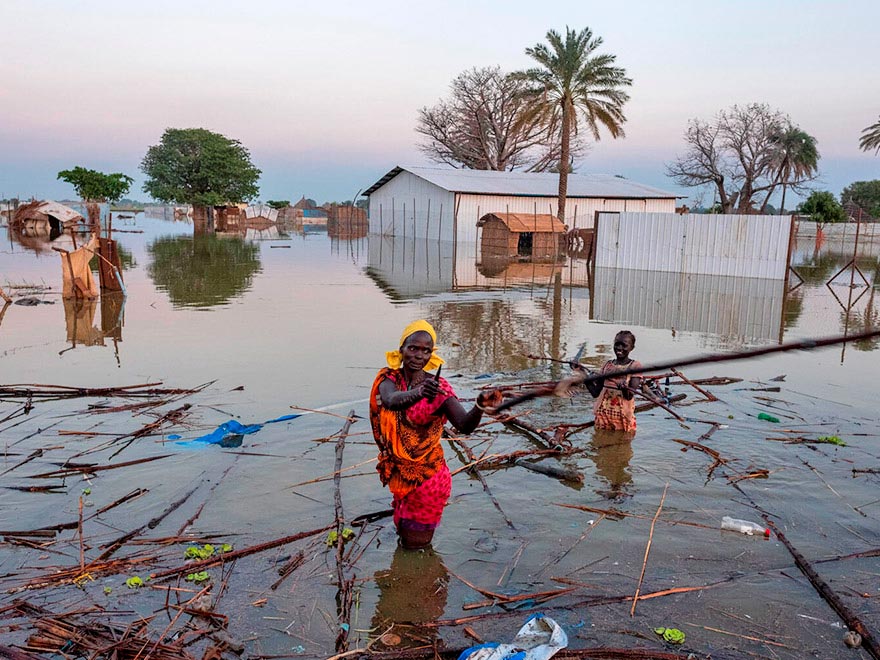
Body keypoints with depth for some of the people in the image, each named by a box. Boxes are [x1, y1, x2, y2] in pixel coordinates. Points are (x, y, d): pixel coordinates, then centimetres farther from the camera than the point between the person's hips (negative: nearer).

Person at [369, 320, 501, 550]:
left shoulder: (438, 387, -15)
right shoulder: (388, 378, -9)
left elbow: (465, 425, -29)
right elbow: (390, 400, -35)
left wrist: (480, 405, -51)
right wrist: (418, 393, -57)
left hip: (427, 473, -2)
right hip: (397, 470, 3)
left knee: (416, 542, 13)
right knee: (404, 533, 22)